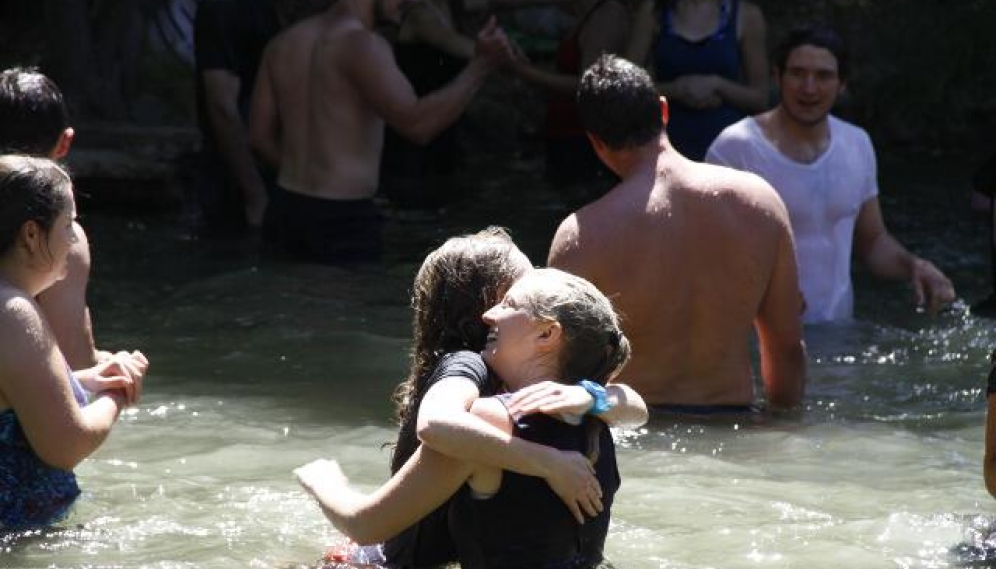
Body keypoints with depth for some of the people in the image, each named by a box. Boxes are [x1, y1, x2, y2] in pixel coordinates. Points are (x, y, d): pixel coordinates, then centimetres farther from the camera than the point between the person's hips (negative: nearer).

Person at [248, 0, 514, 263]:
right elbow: (417, 126, -26)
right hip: (341, 228, -8)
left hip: (286, 215, 8)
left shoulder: (285, 42, 8)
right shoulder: (360, 44, -17)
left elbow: (260, 136, 13)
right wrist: (483, 63, -19)